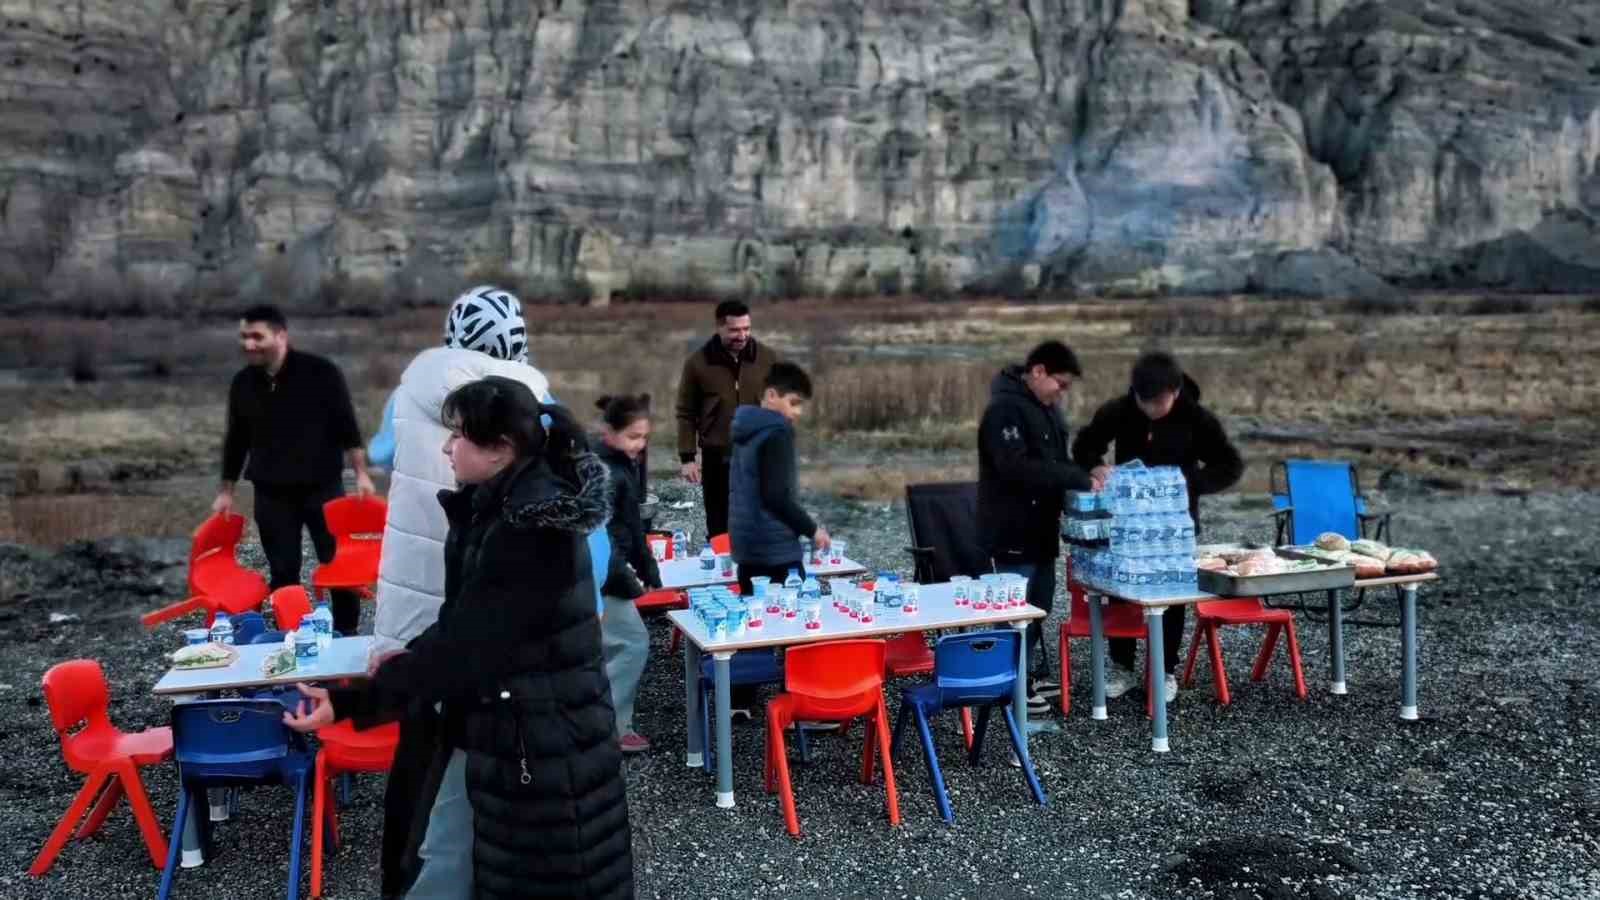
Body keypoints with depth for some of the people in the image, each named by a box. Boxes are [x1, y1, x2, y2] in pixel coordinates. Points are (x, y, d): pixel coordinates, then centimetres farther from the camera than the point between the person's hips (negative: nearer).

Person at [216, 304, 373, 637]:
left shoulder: (321, 373, -10)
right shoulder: (242, 383, 3)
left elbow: (347, 427, -6)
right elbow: (235, 439, 13)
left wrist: (361, 474, -10)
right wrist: (226, 490, 15)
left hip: (322, 487, -3)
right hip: (271, 494, 3)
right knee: (283, 572, 8)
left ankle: (347, 635, 16)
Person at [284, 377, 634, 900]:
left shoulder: (535, 527, -25)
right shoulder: (504, 501, 4)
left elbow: (468, 644, -26)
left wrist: (351, 702, -23)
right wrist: (413, 655, 6)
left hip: (545, 740, -9)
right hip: (512, 724, 9)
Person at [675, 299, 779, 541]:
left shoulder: (767, 358, -1)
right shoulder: (697, 363, -4)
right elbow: (686, 413, 0)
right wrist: (687, 457, -5)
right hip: (717, 459, -1)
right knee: (719, 532, 8)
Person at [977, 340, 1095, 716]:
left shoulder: (1047, 407, 13)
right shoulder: (1004, 408, -18)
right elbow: (1016, 468, -27)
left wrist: (1086, 477, 2)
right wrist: (1078, 479, -25)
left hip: (1040, 528, 10)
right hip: (1013, 531, -10)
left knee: (1038, 606, 16)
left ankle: (1035, 675, 28)